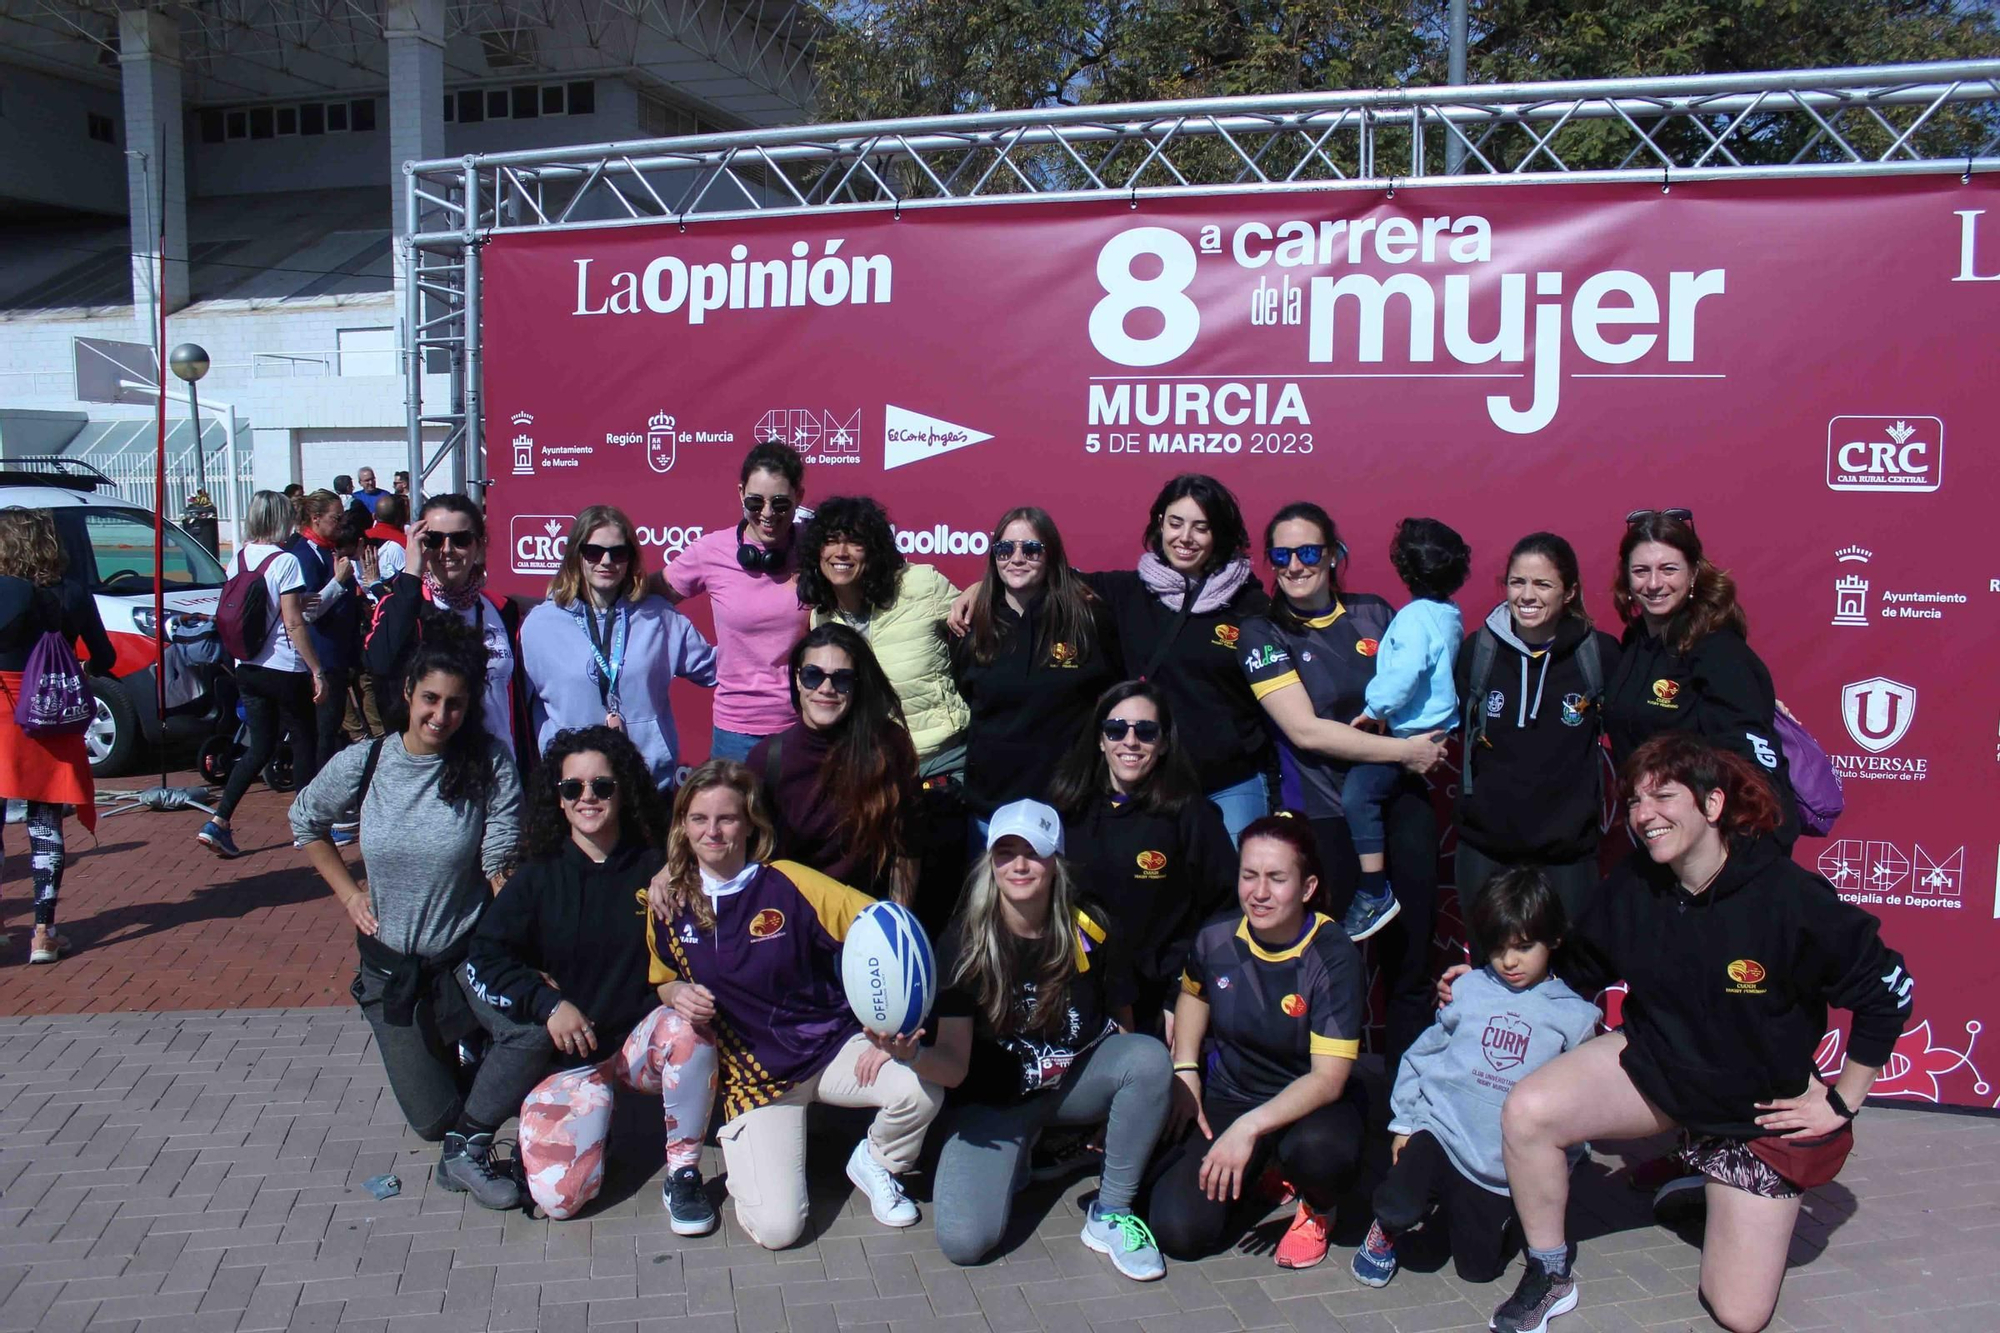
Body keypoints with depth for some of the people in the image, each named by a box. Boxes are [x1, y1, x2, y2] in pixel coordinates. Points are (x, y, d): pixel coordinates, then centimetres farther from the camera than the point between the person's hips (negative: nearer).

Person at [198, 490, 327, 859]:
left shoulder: (237, 559, 5)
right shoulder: (284, 561, -14)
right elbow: (294, 624, -17)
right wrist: (317, 671, -13)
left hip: (248, 668, 7)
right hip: (285, 669, -6)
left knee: (260, 746, 14)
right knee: (304, 743, 9)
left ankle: (218, 822, 3)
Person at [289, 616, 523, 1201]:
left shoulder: (490, 764, -13)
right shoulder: (363, 763, -7)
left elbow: (500, 867, -13)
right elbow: (306, 823, 13)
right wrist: (348, 892, 4)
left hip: (469, 955, -2)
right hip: (391, 966, 2)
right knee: (432, 1120, 5)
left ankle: (468, 1146, -9)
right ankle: (438, 1049, 40)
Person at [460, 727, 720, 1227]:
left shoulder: (655, 868, 0)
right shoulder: (539, 877, 1)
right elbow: (484, 958, -4)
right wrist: (549, 1003, -19)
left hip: (642, 1036, 0)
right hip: (569, 1054, 0)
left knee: (688, 1028, -36)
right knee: (558, 1194, -19)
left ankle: (683, 1172, -16)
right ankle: (593, 1111, 15)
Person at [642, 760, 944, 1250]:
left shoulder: (787, 883, -12)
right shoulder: (668, 903, -2)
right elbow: (664, 980, 15)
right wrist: (678, 994, -9)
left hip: (831, 1045, -1)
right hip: (751, 1069, 1)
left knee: (921, 1091, -32)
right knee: (776, 1228, -18)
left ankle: (874, 1164, 5)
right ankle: (743, 1154, 18)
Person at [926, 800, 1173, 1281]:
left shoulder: (1091, 932, -13)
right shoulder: (963, 943, -15)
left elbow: (1122, 1024, 1)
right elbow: (954, 1066, -19)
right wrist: (913, 1055, -40)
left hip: (1078, 1080, 1)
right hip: (996, 1099, -1)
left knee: (1151, 1057, -31)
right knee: (963, 1242, -22)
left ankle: (1111, 1214, -12)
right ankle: (1016, 1158, 13)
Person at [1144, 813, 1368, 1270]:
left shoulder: (1332, 956, -21)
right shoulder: (1216, 939, -10)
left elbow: (1328, 1077, -25)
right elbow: (1194, 994, 16)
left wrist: (1250, 1127, -35)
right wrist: (1185, 1070, 4)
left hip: (1308, 1104, -3)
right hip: (1228, 1094, 3)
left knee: (1318, 1149, -40)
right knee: (1178, 1232, -16)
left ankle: (1316, 1209, 0)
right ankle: (1255, 1172, 17)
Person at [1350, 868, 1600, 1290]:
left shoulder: (1573, 1015, -2)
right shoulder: (1469, 989, 2)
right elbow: (1423, 1053, 8)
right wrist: (1404, 1121, 5)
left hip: (1505, 1167, 1)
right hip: (1441, 1129, 0)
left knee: (1478, 1267, 7)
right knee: (1400, 1208, -25)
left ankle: (1455, 1210, 37)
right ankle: (1387, 1228, 11)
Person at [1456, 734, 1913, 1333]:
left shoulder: (1789, 898, -25)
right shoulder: (1630, 889, -13)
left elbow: (1887, 991, -12)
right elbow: (1575, 973, 4)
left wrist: (1841, 1103, -7)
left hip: (1761, 1107, -2)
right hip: (1653, 1066, 2)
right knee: (1528, 1110, -27)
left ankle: (1721, 1194, 33)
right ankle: (1549, 1276, -3)